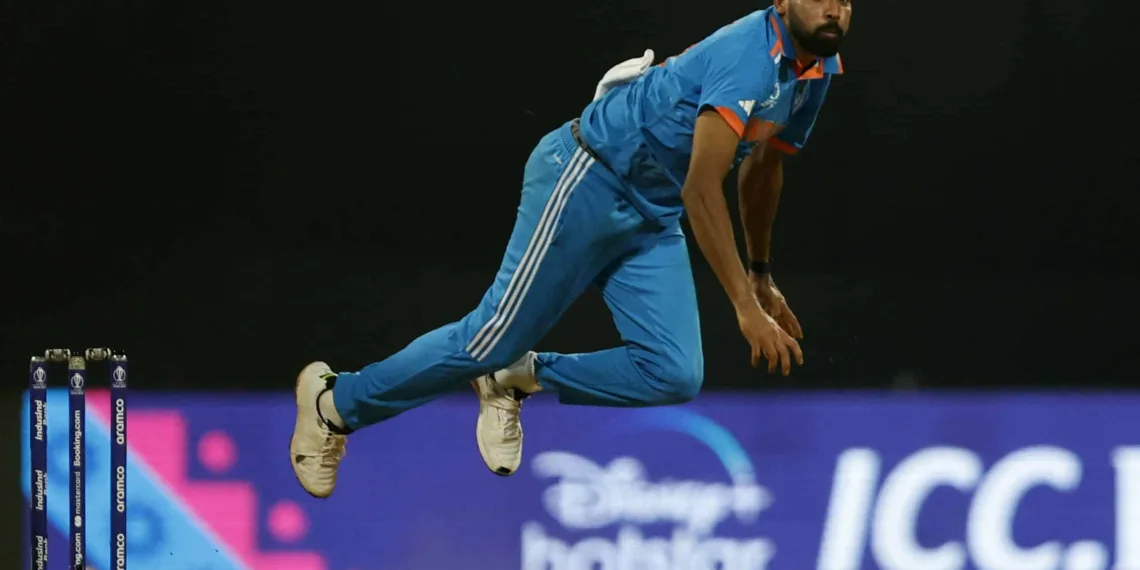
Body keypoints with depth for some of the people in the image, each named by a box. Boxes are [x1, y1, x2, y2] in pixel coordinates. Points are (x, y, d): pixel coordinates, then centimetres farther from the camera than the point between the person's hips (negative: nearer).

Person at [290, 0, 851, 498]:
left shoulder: (816, 69, 3)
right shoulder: (752, 57, -25)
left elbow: (761, 170, 21)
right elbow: (700, 190, -31)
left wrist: (761, 276, 26)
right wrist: (746, 307, -32)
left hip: (652, 221, 8)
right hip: (587, 184, -8)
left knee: (675, 376, -8)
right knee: (493, 340, -5)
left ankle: (519, 379, 13)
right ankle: (334, 402, 15)